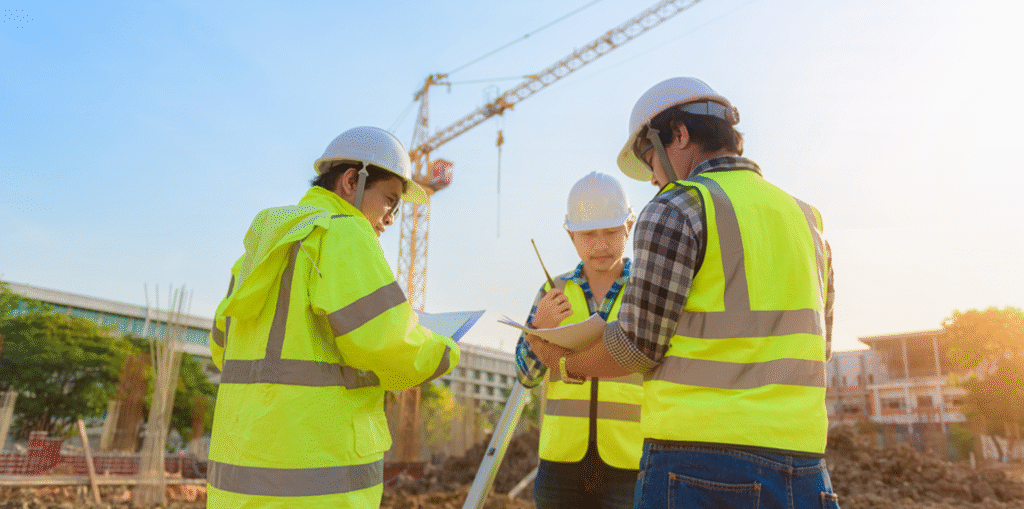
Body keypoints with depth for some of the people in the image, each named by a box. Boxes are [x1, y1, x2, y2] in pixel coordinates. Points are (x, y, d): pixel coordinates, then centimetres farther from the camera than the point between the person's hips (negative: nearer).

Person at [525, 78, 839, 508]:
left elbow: (636, 346, -9)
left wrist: (565, 361, 9)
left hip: (699, 462, -6)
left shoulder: (675, 210, -7)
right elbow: (815, 347, 19)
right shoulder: (804, 221, 14)